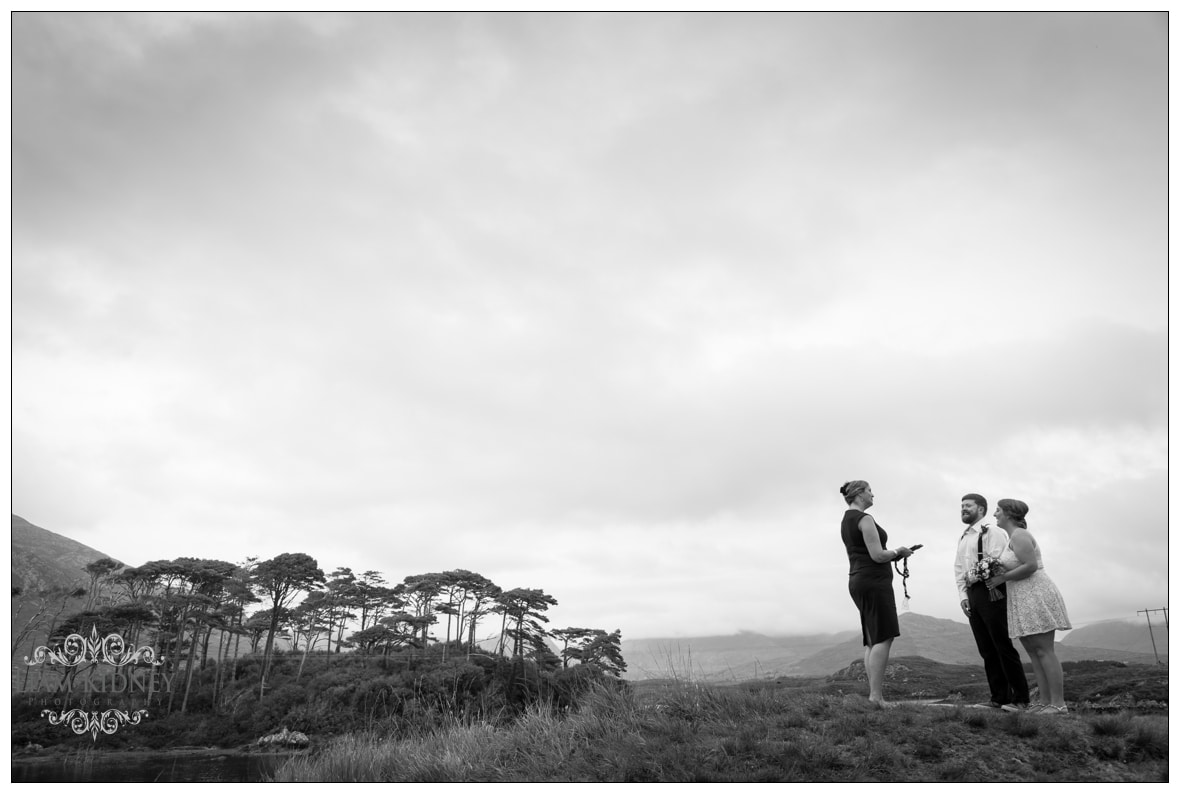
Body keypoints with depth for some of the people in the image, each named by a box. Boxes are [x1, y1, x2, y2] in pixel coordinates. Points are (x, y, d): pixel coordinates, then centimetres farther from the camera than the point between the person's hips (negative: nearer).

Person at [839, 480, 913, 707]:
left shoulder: (846, 520, 18)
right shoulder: (864, 519, -12)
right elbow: (878, 555, -18)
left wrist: (893, 554, 17)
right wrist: (897, 552, 0)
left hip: (858, 581, 10)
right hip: (873, 580, -10)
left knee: (873, 640, 9)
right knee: (884, 638, -11)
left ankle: (875, 693, 7)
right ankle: (876, 695, -15)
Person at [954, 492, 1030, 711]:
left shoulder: (991, 532, -6)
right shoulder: (962, 538, 18)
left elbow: (997, 563, -16)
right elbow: (959, 569, 16)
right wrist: (963, 596, 8)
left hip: (991, 592, -8)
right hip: (972, 596, 8)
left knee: (1003, 646, -4)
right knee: (986, 650, 9)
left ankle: (1020, 698, 4)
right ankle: (999, 697, 15)